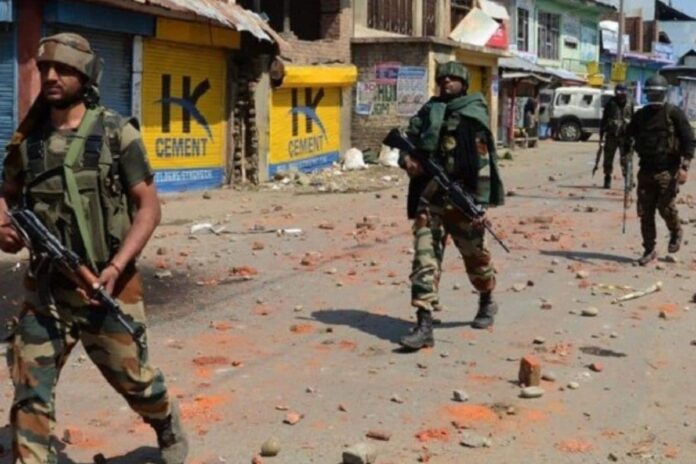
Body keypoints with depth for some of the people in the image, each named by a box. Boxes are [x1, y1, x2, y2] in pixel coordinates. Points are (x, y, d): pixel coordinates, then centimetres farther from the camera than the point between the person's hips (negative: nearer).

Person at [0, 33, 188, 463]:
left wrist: (115, 267, -19)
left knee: (134, 378, 13)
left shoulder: (116, 133, -7)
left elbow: (149, 207, -8)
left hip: (105, 285, -3)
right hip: (45, 287, 3)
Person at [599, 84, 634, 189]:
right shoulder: (611, 104, 0)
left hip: (625, 136, 1)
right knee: (608, 158, 5)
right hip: (611, 136, -1)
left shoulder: (629, 105, 7)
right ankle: (607, 179, 15)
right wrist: (601, 134, 0)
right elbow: (604, 119, 3)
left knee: (625, 159, -5)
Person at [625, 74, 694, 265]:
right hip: (646, 170, 5)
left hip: (667, 171, -4)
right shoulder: (640, 115, 10)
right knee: (645, 212, 2)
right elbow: (629, 135, 23)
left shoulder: (674, 114, -3)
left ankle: (676, 232, 24)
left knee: (666, 207, -9)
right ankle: (649, 250, 13)